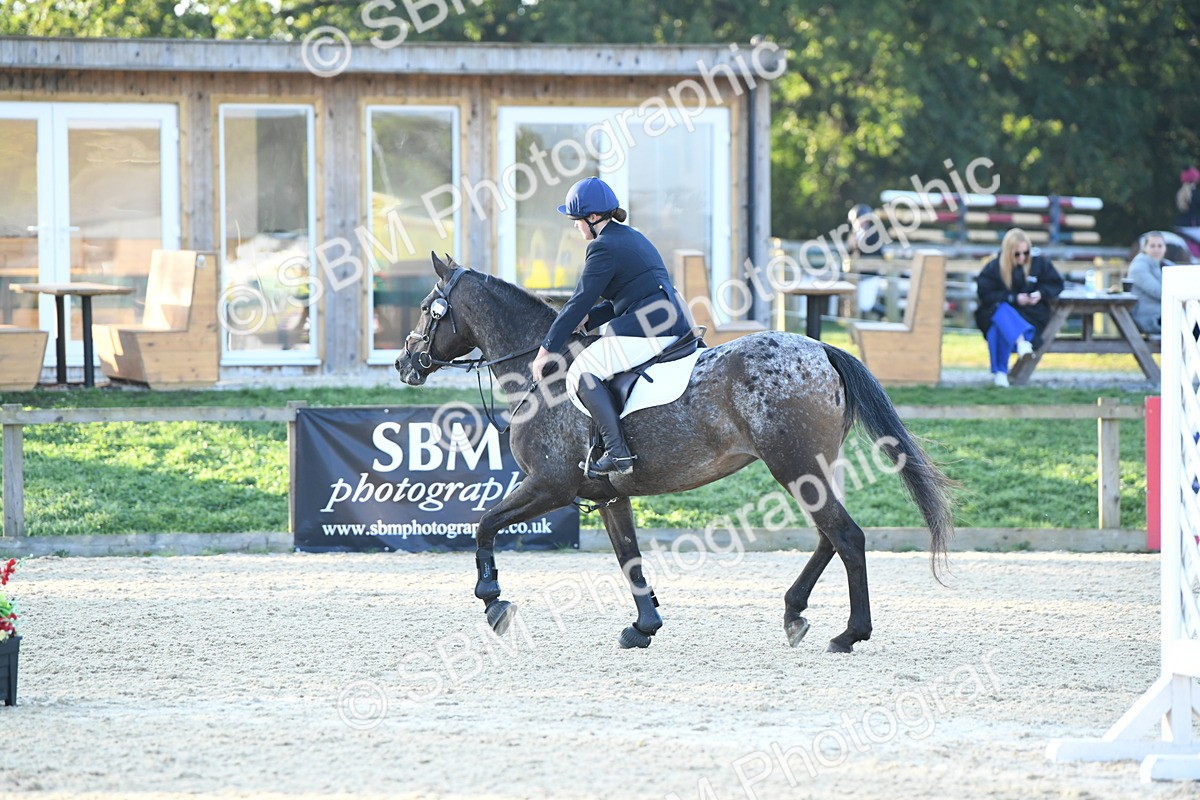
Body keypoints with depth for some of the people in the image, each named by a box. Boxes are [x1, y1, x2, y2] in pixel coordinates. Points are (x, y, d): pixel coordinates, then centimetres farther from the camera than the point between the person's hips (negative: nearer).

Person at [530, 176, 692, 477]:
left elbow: (580, 301, -10)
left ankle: (618, 454, -22)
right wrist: (589, 318, 17)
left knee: (582, 373, -11)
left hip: (648, 332, -11)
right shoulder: (632, 238, 21)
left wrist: (547, 348, -5)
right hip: (674, 325, 11)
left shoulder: (603, 248, -9)